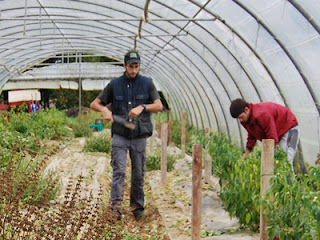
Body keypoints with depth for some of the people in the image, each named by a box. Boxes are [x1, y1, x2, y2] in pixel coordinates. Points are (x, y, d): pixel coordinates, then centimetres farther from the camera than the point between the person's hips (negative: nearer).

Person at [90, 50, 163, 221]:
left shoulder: (147, 83, 5)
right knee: (119, 170, -14)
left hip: (139, 136, 1)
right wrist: (104, 109, -15)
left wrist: (142, 107, -20)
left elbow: (159, 106, -2)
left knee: (138, 174, 6)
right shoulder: (114, 85, 5)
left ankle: (138, 207, 21)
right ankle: (115, 205, -16)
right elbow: (94, 104, 7)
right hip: (120, 135, -1)